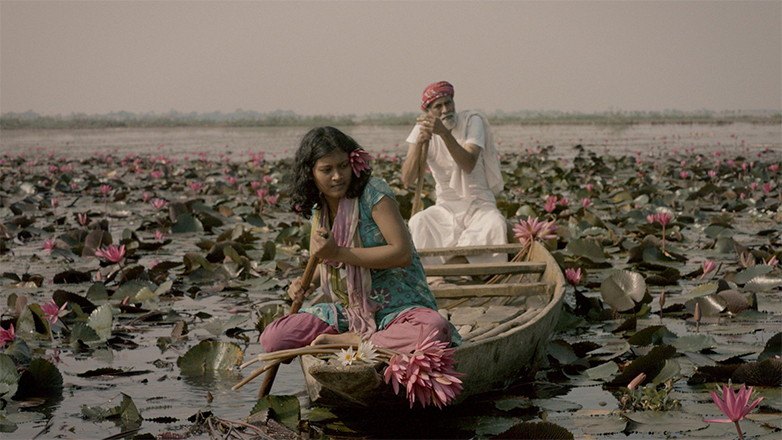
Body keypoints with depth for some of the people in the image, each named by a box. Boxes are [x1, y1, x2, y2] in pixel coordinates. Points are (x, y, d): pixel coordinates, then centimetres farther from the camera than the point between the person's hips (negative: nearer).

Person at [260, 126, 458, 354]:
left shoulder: (374, 192, -11)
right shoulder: (318, 210, 7)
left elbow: (403, 253, -21)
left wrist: (338, 253, -21)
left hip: (398, 307, -5)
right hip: (348, 311, 5)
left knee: (435, 330, -39)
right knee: (271, 338, -12)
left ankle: (351, 341, -18)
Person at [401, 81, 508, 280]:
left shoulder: (472, 121, -7)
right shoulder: (422, 129, -1)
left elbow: (468, 165, -25)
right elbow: (407, 179, -12)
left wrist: (444, 133, -37)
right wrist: (419, 143, -27)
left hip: (479, 205, -2)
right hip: (446, 207, 2)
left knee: (496, 225, -34)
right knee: (418, 223, -28)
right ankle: (433, 278, -29)